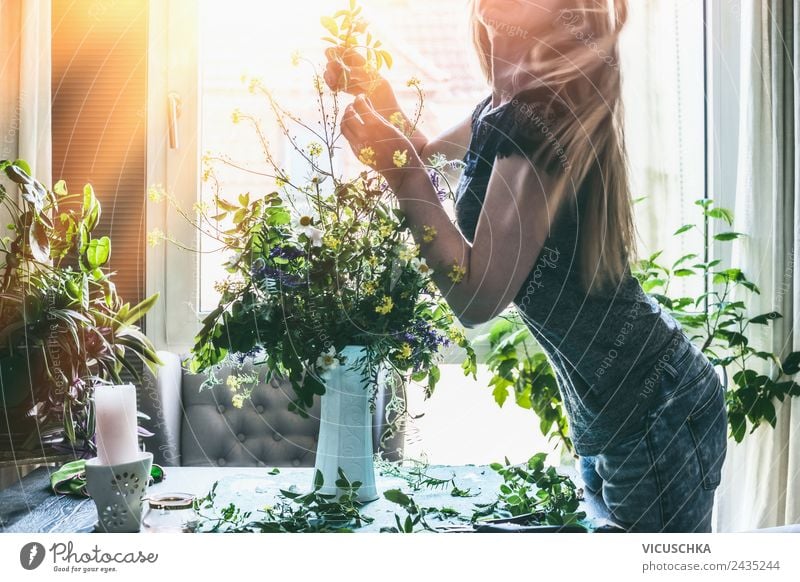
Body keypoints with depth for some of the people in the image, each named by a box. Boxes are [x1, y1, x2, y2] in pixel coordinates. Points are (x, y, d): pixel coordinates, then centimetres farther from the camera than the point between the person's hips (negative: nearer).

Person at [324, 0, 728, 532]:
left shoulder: (543, 115, -23)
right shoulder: (504, 108, 5)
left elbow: (477, 297, -27)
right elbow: (434, 153, 26)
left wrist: (403, 171, -22)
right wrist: (381, 98, 11)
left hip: (654, 414, -10)